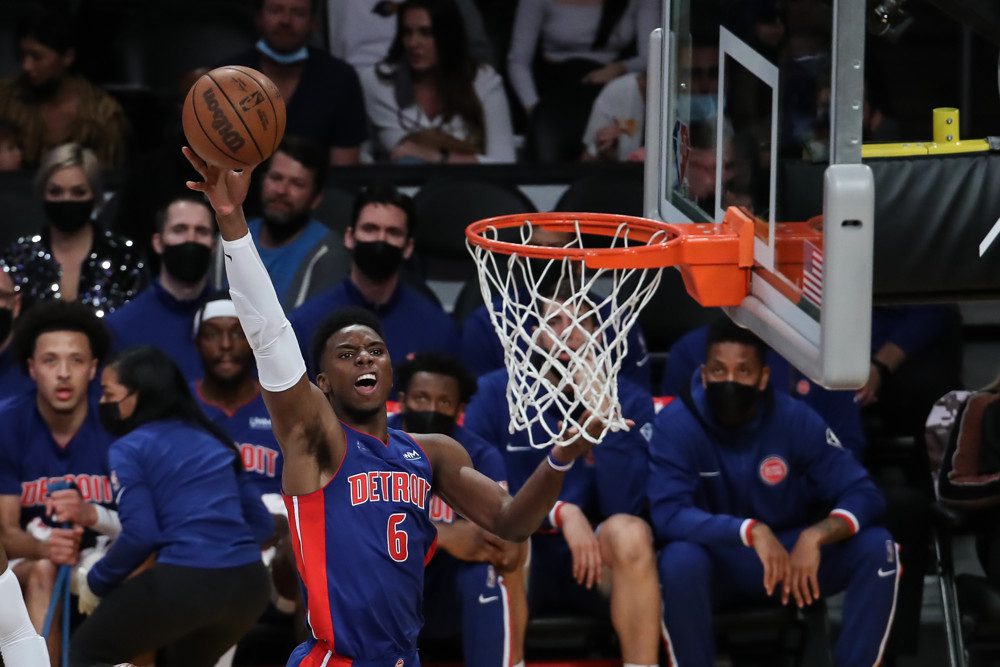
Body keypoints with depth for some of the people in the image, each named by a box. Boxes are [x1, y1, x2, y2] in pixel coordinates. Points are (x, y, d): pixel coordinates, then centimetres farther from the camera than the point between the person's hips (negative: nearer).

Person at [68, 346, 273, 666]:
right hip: (249, 582, 7)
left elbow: (141, 534, -7)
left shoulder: (130, 448, 3)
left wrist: (95, 582, 8)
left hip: (186, 581, -7)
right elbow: (261, 523, 22)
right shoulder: (213, 440, 23)